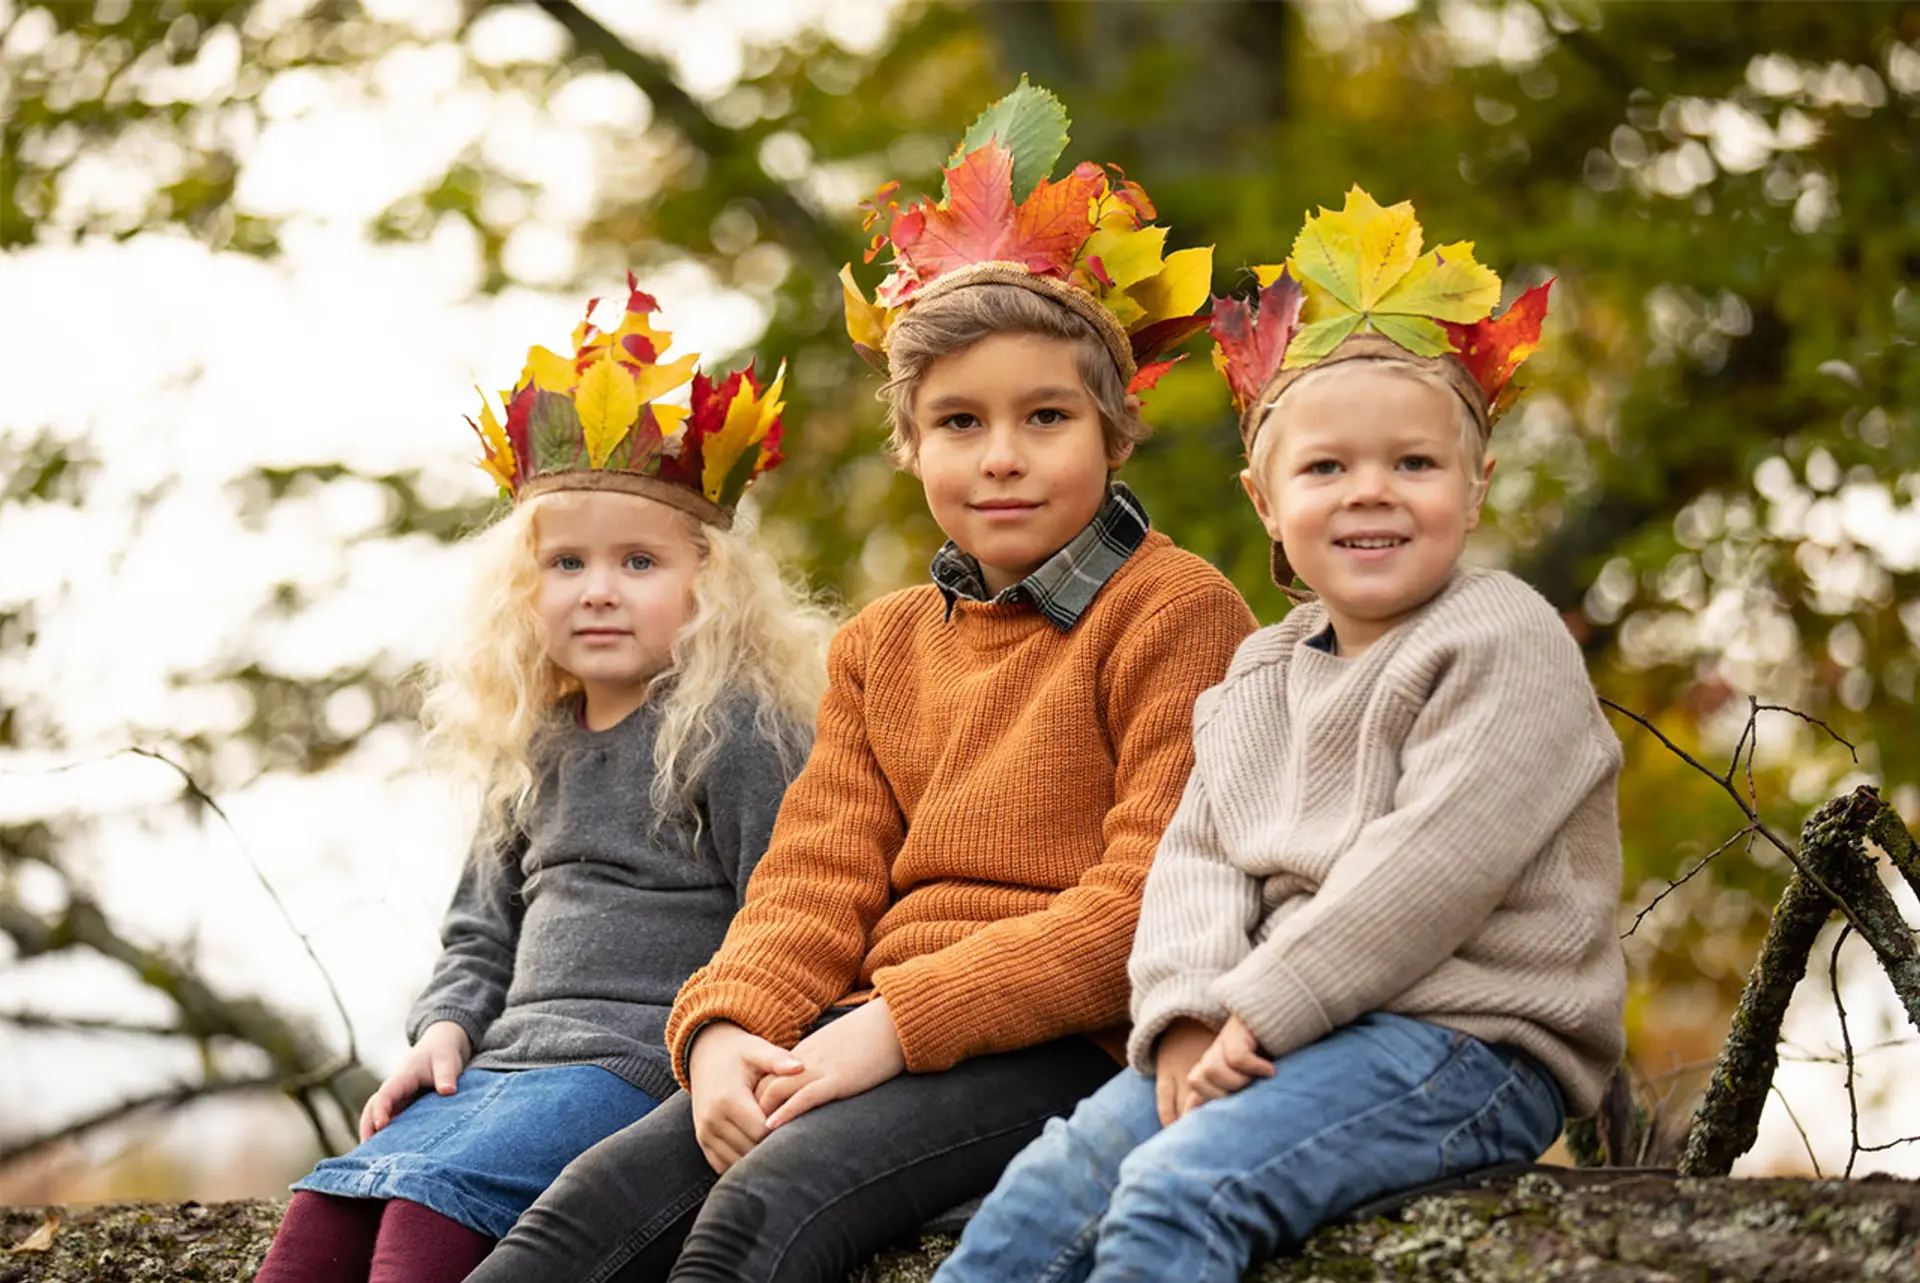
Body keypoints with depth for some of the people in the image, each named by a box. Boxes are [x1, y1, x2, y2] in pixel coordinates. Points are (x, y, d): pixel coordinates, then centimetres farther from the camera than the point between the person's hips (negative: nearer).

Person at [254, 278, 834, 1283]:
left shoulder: (737, 731, -3)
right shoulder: (537, 749, 21)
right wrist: (446, 1028, 9)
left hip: (639, 1065, -7)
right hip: (507, 1060, 7)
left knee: (431, 1201, -28)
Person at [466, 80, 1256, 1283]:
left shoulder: (1177, 612, -1)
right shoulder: (882, 644, 22)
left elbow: (1154, 904, -11)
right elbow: (818, 876, 13)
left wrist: (901, 1023, -17)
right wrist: (727, 1028, -10)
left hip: (1062, 1044, -6)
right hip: (878, 1036, 6)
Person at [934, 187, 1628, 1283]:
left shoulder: (1505, 646, -6)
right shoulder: (1262, 677, 19)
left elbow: (1432, 868, -16)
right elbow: (1198, 859, 13)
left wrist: (1259, 1011, -16)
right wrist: (1191, 1016, -8)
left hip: (1468, 1041, -7)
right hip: (1271, 1032, 7)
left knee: (1176, 1191, -28)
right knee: (1046, 1191, -11)